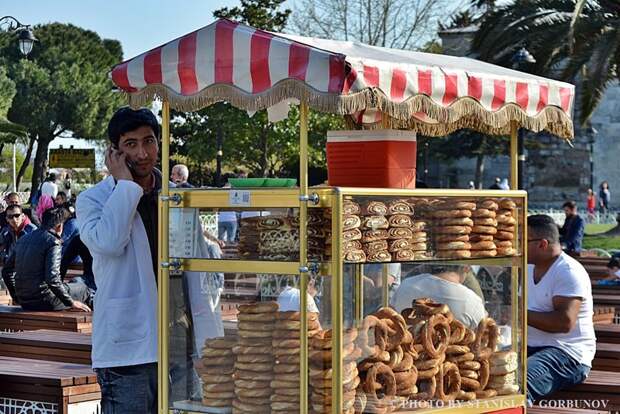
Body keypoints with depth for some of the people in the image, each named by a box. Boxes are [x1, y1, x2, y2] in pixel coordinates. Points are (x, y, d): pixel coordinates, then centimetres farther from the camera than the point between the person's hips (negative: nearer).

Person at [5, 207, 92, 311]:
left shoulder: (23, 239, 9)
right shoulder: (53, 242, -14)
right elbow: (52, 279, -23)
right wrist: (71, 303, -14)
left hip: (23, 302, 8)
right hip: (43, 302, -8)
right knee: (83, 289, 11)